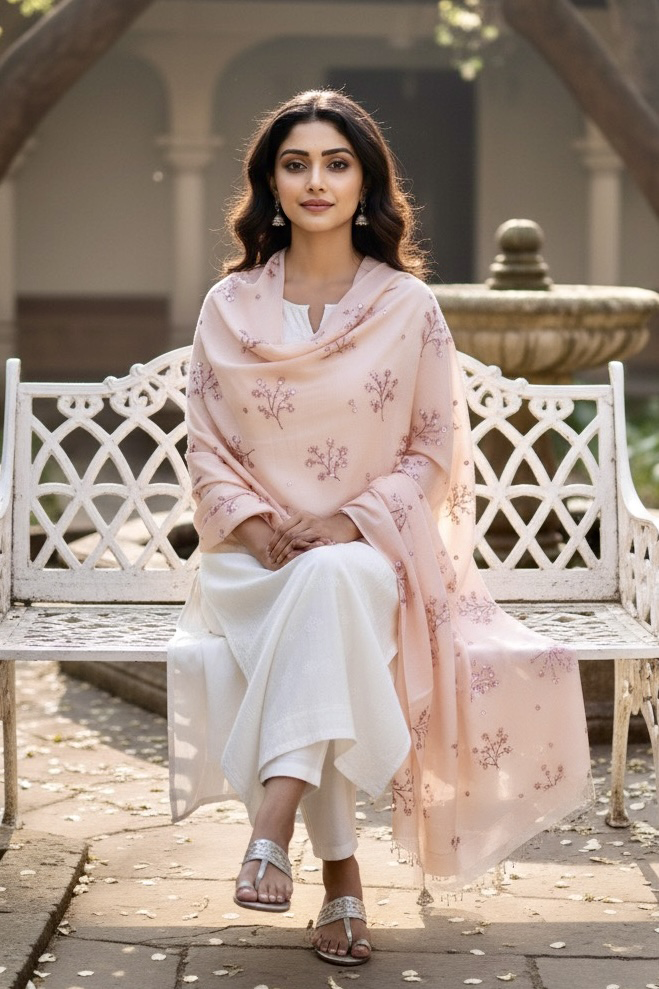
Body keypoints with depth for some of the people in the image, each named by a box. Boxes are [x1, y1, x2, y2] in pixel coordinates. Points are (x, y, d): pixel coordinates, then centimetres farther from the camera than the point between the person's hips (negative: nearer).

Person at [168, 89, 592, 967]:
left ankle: (272, 826, -44)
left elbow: (434, 452, 3)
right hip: (254, 559, 1)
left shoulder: (408, 305, 3)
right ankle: (341, 874, -29)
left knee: (332, 582, -38)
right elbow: (205, 446, 9)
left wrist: (354, 520, -13)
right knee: (313, 610, -33)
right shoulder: (229, 307, 8)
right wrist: (251, 522, -10)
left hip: (373, 552, -1)